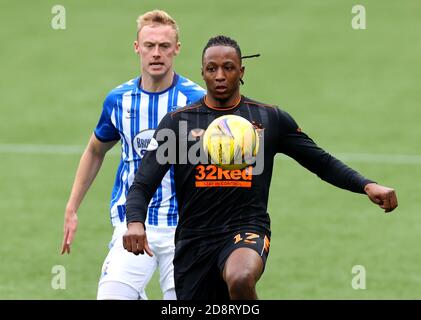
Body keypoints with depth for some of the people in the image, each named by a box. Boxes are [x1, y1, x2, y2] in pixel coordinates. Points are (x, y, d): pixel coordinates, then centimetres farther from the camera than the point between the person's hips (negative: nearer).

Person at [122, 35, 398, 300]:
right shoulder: (177, 122, 4)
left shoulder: (270, 119, 6)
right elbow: (142, 186, -1)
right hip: (193, 239, 2)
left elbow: (323, 163, 13)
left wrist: (367, 185, -4)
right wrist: (135, 222, -23)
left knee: (241, 279, -37)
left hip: (248, 231, -2)